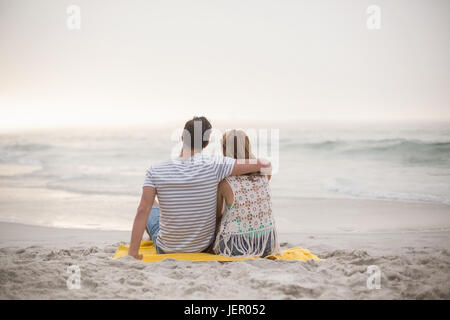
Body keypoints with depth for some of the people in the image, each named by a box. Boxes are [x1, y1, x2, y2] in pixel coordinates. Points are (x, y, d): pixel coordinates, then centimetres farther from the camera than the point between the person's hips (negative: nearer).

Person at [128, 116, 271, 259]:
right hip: (204, 247, 1)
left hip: (166, 250, 0)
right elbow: (263, 164, -21)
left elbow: (142, 211, -24)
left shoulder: (155, 171, -20)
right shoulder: (214, 166, -22)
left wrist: (133, 252, -19)